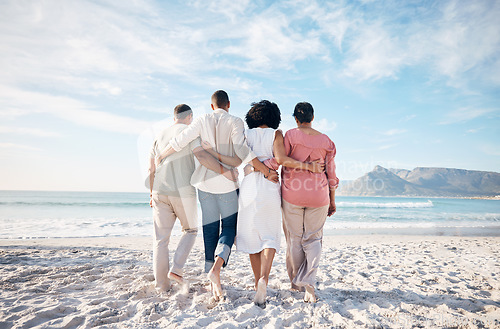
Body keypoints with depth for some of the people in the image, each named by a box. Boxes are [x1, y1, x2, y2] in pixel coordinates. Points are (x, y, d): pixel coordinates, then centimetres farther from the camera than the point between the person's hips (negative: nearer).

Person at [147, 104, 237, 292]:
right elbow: (201, 155, -22)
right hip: (183, 192, -4)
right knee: (190, 231, 17)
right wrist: (225, 171, -20)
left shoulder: (159, 137, 15)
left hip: (160, 192, 5)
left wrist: (152, 194, 23)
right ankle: (176, 270, 3)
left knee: (161, 238, 9)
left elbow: (151, 170, 16)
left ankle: (161, 285, 12)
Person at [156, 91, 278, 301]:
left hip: (205, 182, 3)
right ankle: (216, 267, -12)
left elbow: (180, 142, 1)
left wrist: (159, 157, 18)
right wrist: (266, 171, -16)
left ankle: (214, 283, 13)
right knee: (229, 227, 12)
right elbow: (242, 151, -18)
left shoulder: (203, 121, 5)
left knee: (210, 230, 9)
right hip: (227, 183, -2)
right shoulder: (235, 122, -3)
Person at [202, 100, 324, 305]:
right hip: (269, 188, -2)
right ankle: (264, 278, -16)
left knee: (252, 236, 12)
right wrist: (307, 166, -7)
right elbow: (281, 159, -12)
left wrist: (212, 152, 2)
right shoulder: (276, 134, 4)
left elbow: (236, 161, -5)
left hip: (249, 187, 2)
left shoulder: (246, 135, 9)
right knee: (269, 236, 5)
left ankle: (258, 282, 20)